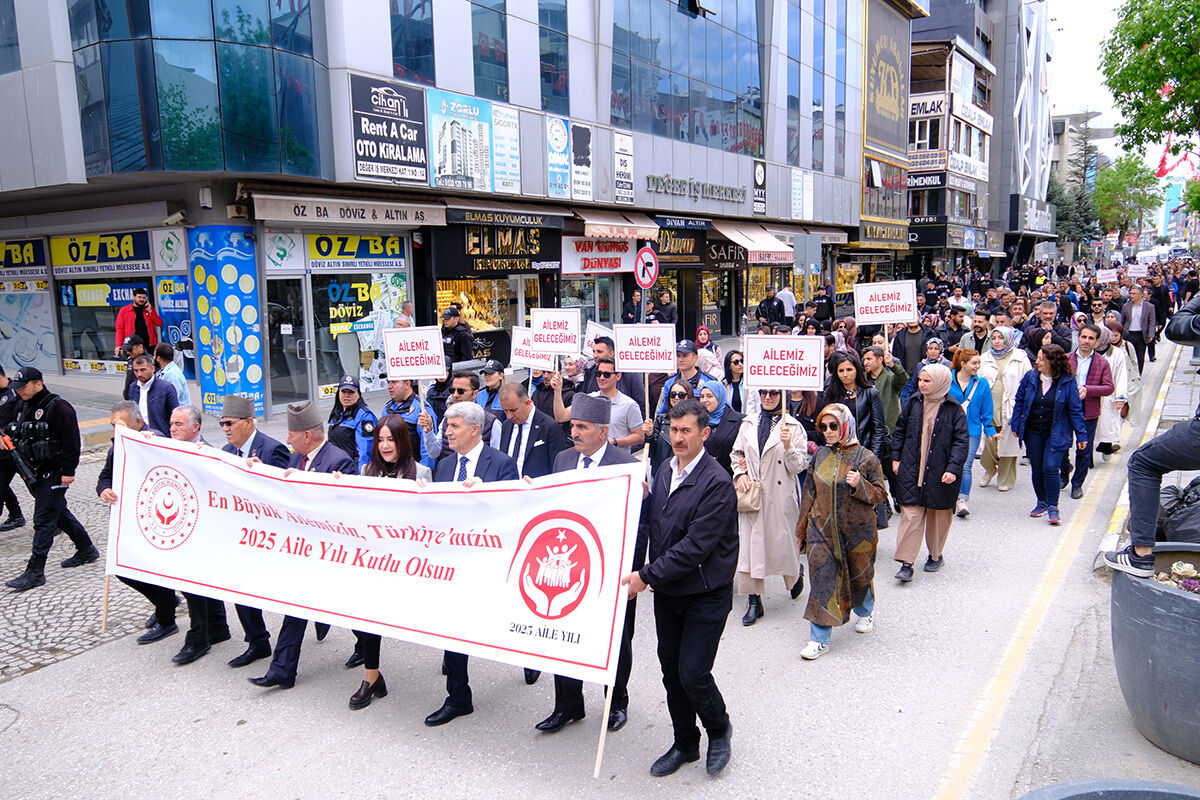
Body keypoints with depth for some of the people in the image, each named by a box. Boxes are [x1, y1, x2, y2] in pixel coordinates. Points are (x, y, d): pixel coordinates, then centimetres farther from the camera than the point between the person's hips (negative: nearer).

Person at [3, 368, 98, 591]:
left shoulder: (57, 407, -16)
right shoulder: (24, 406, 11)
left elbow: (71, 440, -19)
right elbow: (20, 437, 24)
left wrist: (68, 470, -21)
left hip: (54, 474, -9)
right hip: (37, 473, 9)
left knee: (43, 521, -7)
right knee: (60, 514, 17)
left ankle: (35, 571, -3)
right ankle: (87, 550, 31)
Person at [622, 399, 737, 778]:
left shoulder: (717, 483, -19)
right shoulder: (665, 472, 4)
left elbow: (696, 545, -24)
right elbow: (652, 523, 12)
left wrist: (647, 576, -22)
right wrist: (649, 575, -4)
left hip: (706, 594, -6)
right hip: (667, 591, 7)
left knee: (693, 673, -5)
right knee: (671, 671, 13)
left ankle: (719, 729, 25)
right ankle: (685, 744, 33)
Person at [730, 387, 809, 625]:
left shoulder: (793, 426, -3)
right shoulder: (748, 423, 8)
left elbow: (798, 466, -7)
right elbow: (736, 453, 17)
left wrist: (788, 446, -23)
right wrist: (739, 473, 0)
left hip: (780, 494, -3)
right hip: (751, 493, 3)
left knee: (783, 539, 8)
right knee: (749, 542, 0)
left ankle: (795, 573, 42)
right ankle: (754, 600, 7)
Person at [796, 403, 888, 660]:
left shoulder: (865, 457, -9)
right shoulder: (820, 455, 2)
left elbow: (881, 493, -4)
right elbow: (809, 492, 10)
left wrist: (860, 484, -23)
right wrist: (802, 528, 12)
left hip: (856, 531, -2)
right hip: (821, 529, 2)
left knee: (857, 576, 16)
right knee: (821, 580, -2)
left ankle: (866, 612, 48)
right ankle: (820, 637, 6)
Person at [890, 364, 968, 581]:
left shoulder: (954, 409, -5)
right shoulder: (914, 403, 4)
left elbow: (960, 441, -5)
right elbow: (900, 430, 13)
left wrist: (953, 469, -14)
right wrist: (896, 457, 8)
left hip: (940, 473, -1)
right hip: (911, 471, 2)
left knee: (938, 516, 12)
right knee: (910, 515, -4)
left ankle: (935, 555, 32)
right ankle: (906, 563, -3)